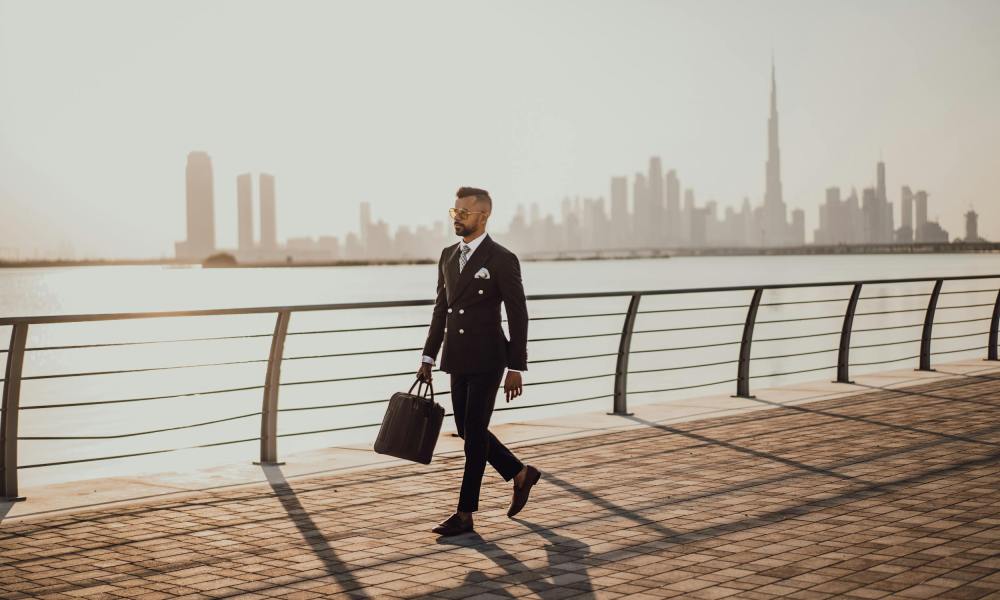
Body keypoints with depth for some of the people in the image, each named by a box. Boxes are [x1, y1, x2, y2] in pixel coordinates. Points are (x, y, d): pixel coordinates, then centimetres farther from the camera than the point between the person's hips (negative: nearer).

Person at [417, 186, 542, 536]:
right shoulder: (448, 256, 10)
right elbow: (441, 310, 15)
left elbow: (518, 317, -10)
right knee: (467, 430, 12)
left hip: (487, 360, -7)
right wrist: (428, 357, 11)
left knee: (474, 434, -4)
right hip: (458, 360, 7)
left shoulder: (502, 260, -11)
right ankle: (520, 474, 32)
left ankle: (465, 514, 4)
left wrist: (516, 369, -12)